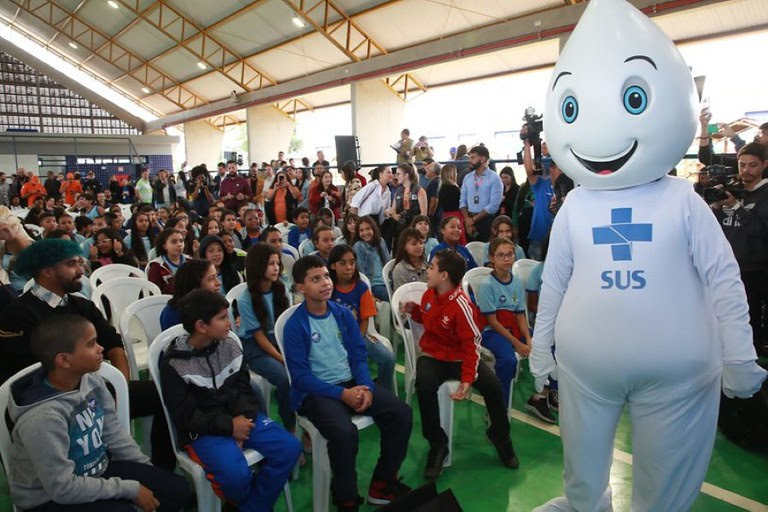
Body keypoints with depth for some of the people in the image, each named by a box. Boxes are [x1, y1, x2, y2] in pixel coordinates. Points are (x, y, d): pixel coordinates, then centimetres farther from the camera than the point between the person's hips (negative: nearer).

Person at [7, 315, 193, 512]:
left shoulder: (91, 380, -11)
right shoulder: (42, 418, -32)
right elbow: (63, 487, -27)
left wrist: (148, 471, 4)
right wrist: (130, 489, -21)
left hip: (96, 470, 6)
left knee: (179, 490, -2)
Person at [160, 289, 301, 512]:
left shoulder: (230, 345, 2)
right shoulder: (173, 364, -11)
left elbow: (244, 389, 6)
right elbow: (185, 416, -11)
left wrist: (243, 418, -13)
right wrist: (229, 425, -18)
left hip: (240, 418, 5)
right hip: (203, 429, -5)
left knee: (290, 447, -13)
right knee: (236, 474, -30)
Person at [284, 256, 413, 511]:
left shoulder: (343, 314, 4)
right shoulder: (295, 325, -11)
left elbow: (358, 356, 5)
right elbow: (300, 376, -13)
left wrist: (366, 387, -14)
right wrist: (343, 394, -20)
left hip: (352, 383, 6)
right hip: (315, 392, -5)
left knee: (402, 413, -10)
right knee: (345, 433, -33)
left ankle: (382, 484, 9)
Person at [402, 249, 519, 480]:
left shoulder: (461, 305, -20)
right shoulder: (429, 294, -1)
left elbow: (471, 344, -19)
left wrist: (467, 379, -27)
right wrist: (414, 311, -2)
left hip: (459, 357, -3)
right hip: (432, 356, 3)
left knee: (492, 385, -23)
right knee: (424, 385, -30)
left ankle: (499, 435, 9)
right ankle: (437, 445, -12)